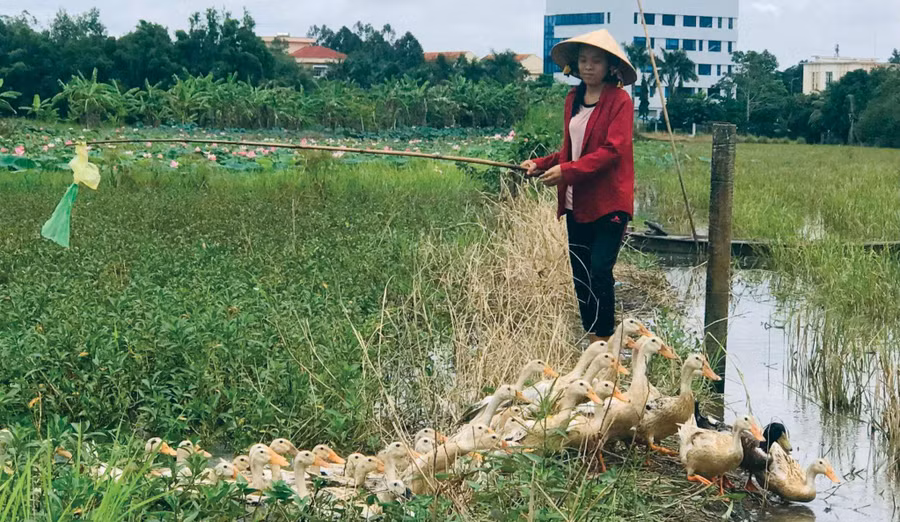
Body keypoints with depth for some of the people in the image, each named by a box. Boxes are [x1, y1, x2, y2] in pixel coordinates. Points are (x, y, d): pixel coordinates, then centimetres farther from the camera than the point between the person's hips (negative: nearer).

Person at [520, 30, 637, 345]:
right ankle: (590, 337, 21)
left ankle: (604, 338, -2)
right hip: (577, 202, 7)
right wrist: (542, 164, 2)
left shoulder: (619, 101, -8)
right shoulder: (573, 100, 13)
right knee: (580, 273, 10)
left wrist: (567, 171, -23)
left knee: (600, 270, -13)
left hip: (609, 203, -7)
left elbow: (612, 150, -18)